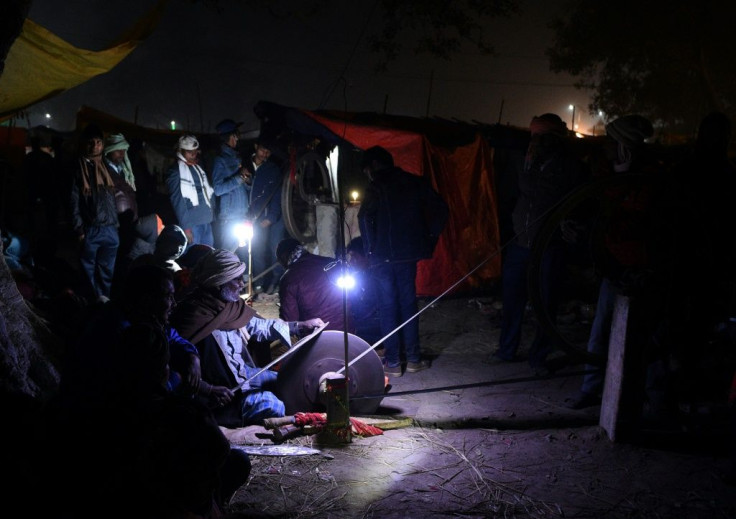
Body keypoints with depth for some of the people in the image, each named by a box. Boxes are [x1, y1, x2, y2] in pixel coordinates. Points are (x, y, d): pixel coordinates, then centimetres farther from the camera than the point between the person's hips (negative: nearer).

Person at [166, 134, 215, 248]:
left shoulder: (198, 167, 16)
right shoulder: (176, 171, -5)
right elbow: (178, 200, -9)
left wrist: (212, 215, 11)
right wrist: (185, 226, -13)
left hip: (207, 221, 7)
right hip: (192, 223, -7)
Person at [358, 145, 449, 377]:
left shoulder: (377, 187, -8)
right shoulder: (415, 183, 7)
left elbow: (365, 217, -22)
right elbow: (441, 209, 5)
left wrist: (370, 249, -12)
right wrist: (429, 238, 7)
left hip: (383, 256, -4)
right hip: (409, 253, 4)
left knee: (387, 307, 3)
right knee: (408, 304, 14)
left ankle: (393, 362, 5)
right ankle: (414, 358, 16)